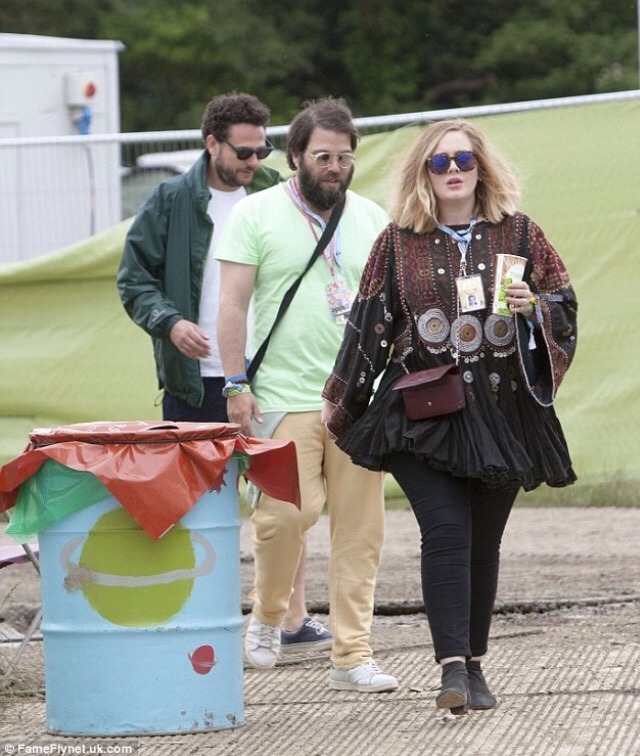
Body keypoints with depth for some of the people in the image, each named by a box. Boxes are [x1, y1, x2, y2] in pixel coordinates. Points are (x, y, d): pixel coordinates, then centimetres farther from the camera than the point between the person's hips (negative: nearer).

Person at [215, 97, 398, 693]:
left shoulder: (371, 219, 13)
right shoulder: (256, 214, 2)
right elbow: (232, 304, 0)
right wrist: (236, 383, -7)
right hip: (285, 396, -3)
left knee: (360, 527, 0)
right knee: (287, 513, -12)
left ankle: (352, 656, 4)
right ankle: (267, 617, 15)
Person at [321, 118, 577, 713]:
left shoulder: (518, 234, 7)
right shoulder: (398, 241, 5)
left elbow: (565, 306, 10)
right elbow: (369, 324, 9)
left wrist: (531, 306, -12)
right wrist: (339, 404, 13)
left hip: (501, 412, 2)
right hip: (422, 413, -2)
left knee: (482, 544, 5)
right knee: (446, 530, -15)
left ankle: (473, 666, 17)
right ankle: (452, 666, -18)